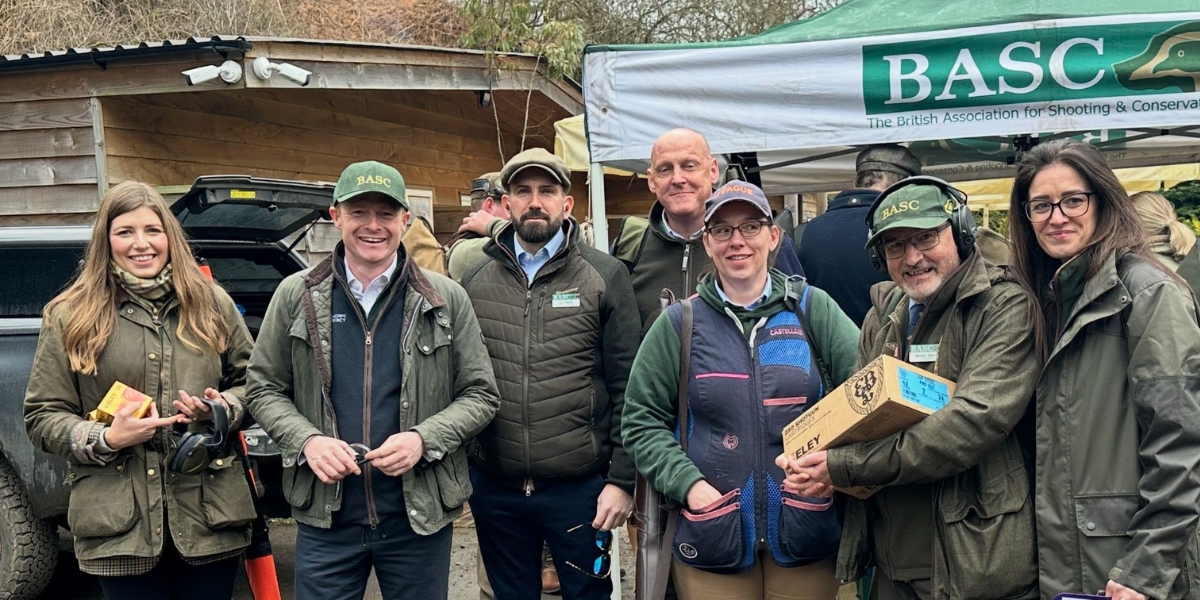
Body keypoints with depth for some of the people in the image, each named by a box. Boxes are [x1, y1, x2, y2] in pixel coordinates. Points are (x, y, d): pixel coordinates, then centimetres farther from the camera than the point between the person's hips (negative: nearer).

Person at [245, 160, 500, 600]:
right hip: (324, 516, 1)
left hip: (420, 515, 0)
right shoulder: (296, 296, 2)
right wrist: (307, 440, -12)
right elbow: (265, 389, 7)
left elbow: (480, 394, 2)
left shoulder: (446, 299, 0)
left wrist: (424, 439, -15)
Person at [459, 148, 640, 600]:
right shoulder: (474, 281, 6)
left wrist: (622, 479, -7)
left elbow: (627, 387, -4)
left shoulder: (605, 276, -2)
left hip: (580, 486, -2)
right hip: (494, 489, 3)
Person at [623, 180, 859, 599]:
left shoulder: (813, 308, 3)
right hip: (711, 535, 0)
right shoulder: (679, 323, 2)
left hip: (807, 533, 1)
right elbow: (643, 421, 4)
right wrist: (688, 484, -10)